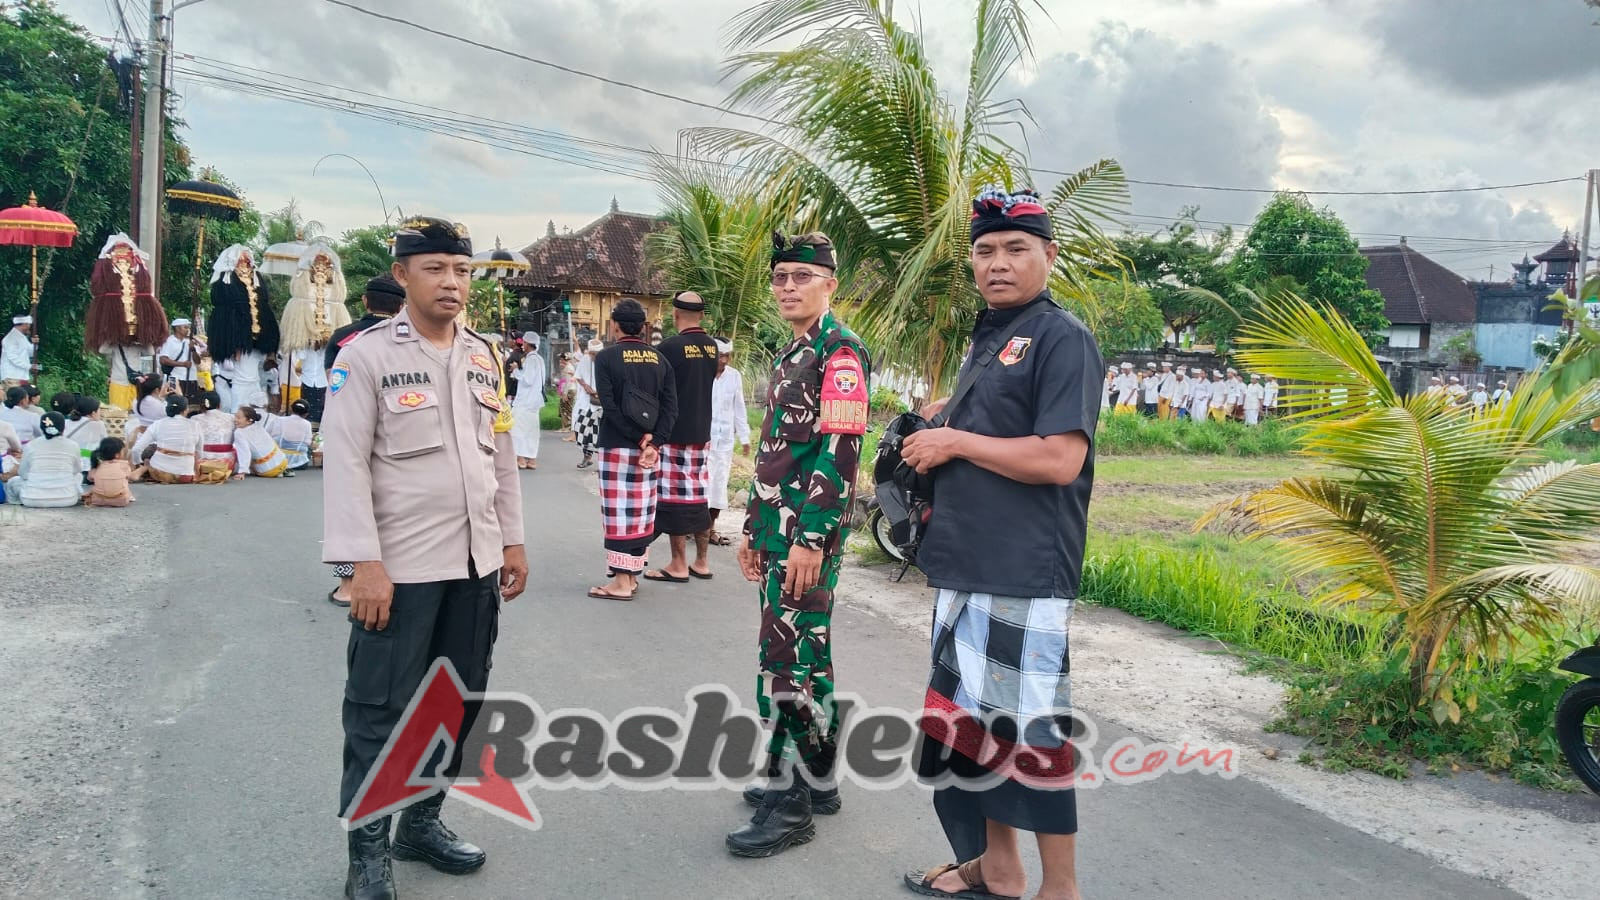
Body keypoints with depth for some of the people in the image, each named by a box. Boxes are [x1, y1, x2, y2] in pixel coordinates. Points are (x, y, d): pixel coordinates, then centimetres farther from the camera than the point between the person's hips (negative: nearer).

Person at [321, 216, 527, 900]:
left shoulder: (483, 357, 10)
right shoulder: (366, 356, -7)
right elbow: (346, 465, -12)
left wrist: (512, 540, 13)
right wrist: (364, 564, -18)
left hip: (476, 564, 6)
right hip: (400, 568, -6)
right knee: (381, 711, 3)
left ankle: (422, 821, 32)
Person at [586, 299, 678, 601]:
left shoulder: (606, 357, -6)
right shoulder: (659, 358, 7)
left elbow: (609, 406, -15)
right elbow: (671, 406, -2)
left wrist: (639, 439, -11)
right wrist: (652, 441, -9)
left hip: (616, 446, -5)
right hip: (649, 448, 5)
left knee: (619, 512, -1)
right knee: (641, 512, 11)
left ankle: (621, 582, 0)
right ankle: (632, 575, 19)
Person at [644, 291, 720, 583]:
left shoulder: (670, 347, -14)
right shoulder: (712, 346, 4)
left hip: (673, 434, -6)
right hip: (702, 432, 6)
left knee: (674, 496, 1)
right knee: (699, 496, 12)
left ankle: (678, 565, 4)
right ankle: (702, 562, 18)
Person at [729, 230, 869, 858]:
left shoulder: (841, 351, -11)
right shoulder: (790, 355, 19)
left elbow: (839, 451, -20)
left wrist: (810, 540, -23)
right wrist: (754, 529, 22)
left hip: (808, 535, -10)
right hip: (779, 531, 10)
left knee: (789, 661, -7)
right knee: (806, 655, 15)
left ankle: (791, 804, 2)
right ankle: (816, 780, 26)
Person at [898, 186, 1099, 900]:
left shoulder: (1062, 338, -11)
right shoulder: (985, 338, 16)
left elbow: (1059, 460, -21)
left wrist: (955, 442, -13)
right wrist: (940, 425, 7)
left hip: (1027, 574, -9)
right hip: (964, 567, 9)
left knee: (1031, 731, -1)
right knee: (969, 716, 17)